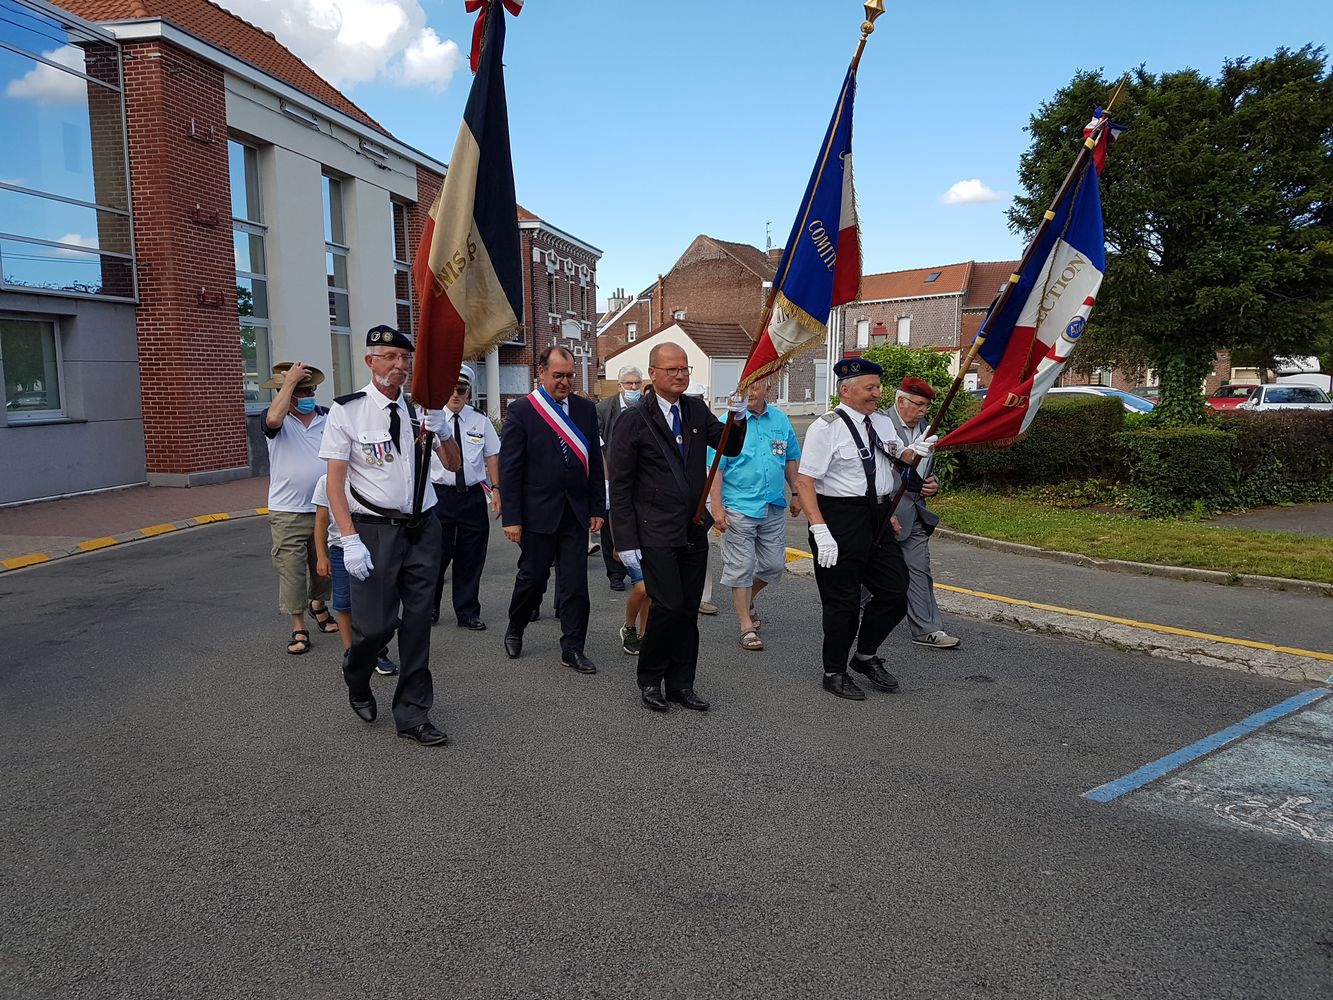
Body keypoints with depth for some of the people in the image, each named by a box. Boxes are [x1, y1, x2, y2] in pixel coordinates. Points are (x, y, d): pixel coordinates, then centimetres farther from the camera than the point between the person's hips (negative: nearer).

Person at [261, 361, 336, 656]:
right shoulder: (280, 420, -6)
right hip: (287, 513, -3)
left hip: (324, 509, 4)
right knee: (291, 570, 0)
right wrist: (289, 380, -23)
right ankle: (299, 628, 12)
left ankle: (318, 605, 44)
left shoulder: (328, 418, 3)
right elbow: (273, 419, -32)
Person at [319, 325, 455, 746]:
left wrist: (442, 431, -11)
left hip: (423, 527, 4)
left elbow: (452, 464, 9)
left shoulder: (420, 409, 5)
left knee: (417, 623, 9)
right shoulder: (347, 410, -7)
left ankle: (413, 714, 21)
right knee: (376, 624, -3)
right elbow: (335, 480, -8)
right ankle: (357, 681, 32)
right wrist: (350, 539, -16)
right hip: (375, 531, -4)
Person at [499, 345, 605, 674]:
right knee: (533, 576, 10)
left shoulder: (586, 409, 6)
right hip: (538, 511, -3)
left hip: (576, 511, 3)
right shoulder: (521, 410, -6)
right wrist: (511, 518, -11)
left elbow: (595, 462, 9)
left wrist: (598, 508, 6)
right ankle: (514, 631, 35)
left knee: (575, 583, 3)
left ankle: (572, 649, 13)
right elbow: (509, 468, -8)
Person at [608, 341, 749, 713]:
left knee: (689, 610, 9)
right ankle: (649, 679, 12)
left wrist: (738, 419, -13)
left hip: (694, 530, 6)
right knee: (668, 606, -10)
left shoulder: (697, 410, 9)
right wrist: (625, 541, -11)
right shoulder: (635, 419, -8)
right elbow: (620, 486, -7)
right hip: (656, 533, -5)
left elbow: (730, 447, 8)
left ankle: (680, 684, 22)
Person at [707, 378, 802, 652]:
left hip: (774, 507, 5)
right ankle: (747, 627, 11)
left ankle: (747, 599, 38)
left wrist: (796, 493, 14)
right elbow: (716, 468, -9)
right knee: (741, 568, 0)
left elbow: (790, 459, 18)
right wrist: (717, 507, -14)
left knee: (774, 565, 11)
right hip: (739, 508, -4)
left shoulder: (781, 420, 6)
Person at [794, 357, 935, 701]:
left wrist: (913, 451, 2)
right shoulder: (826, 428, -12)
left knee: (895, 592, 8)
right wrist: (820, 531, -25)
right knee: (843, 601, 3)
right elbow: (804, 482, -17)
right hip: (840, 521, -7)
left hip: (878, 520, 7)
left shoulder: (882, 422, 10)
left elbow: (893, 463, 27)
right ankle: (834, 673, 20)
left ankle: (866, 656, 30)